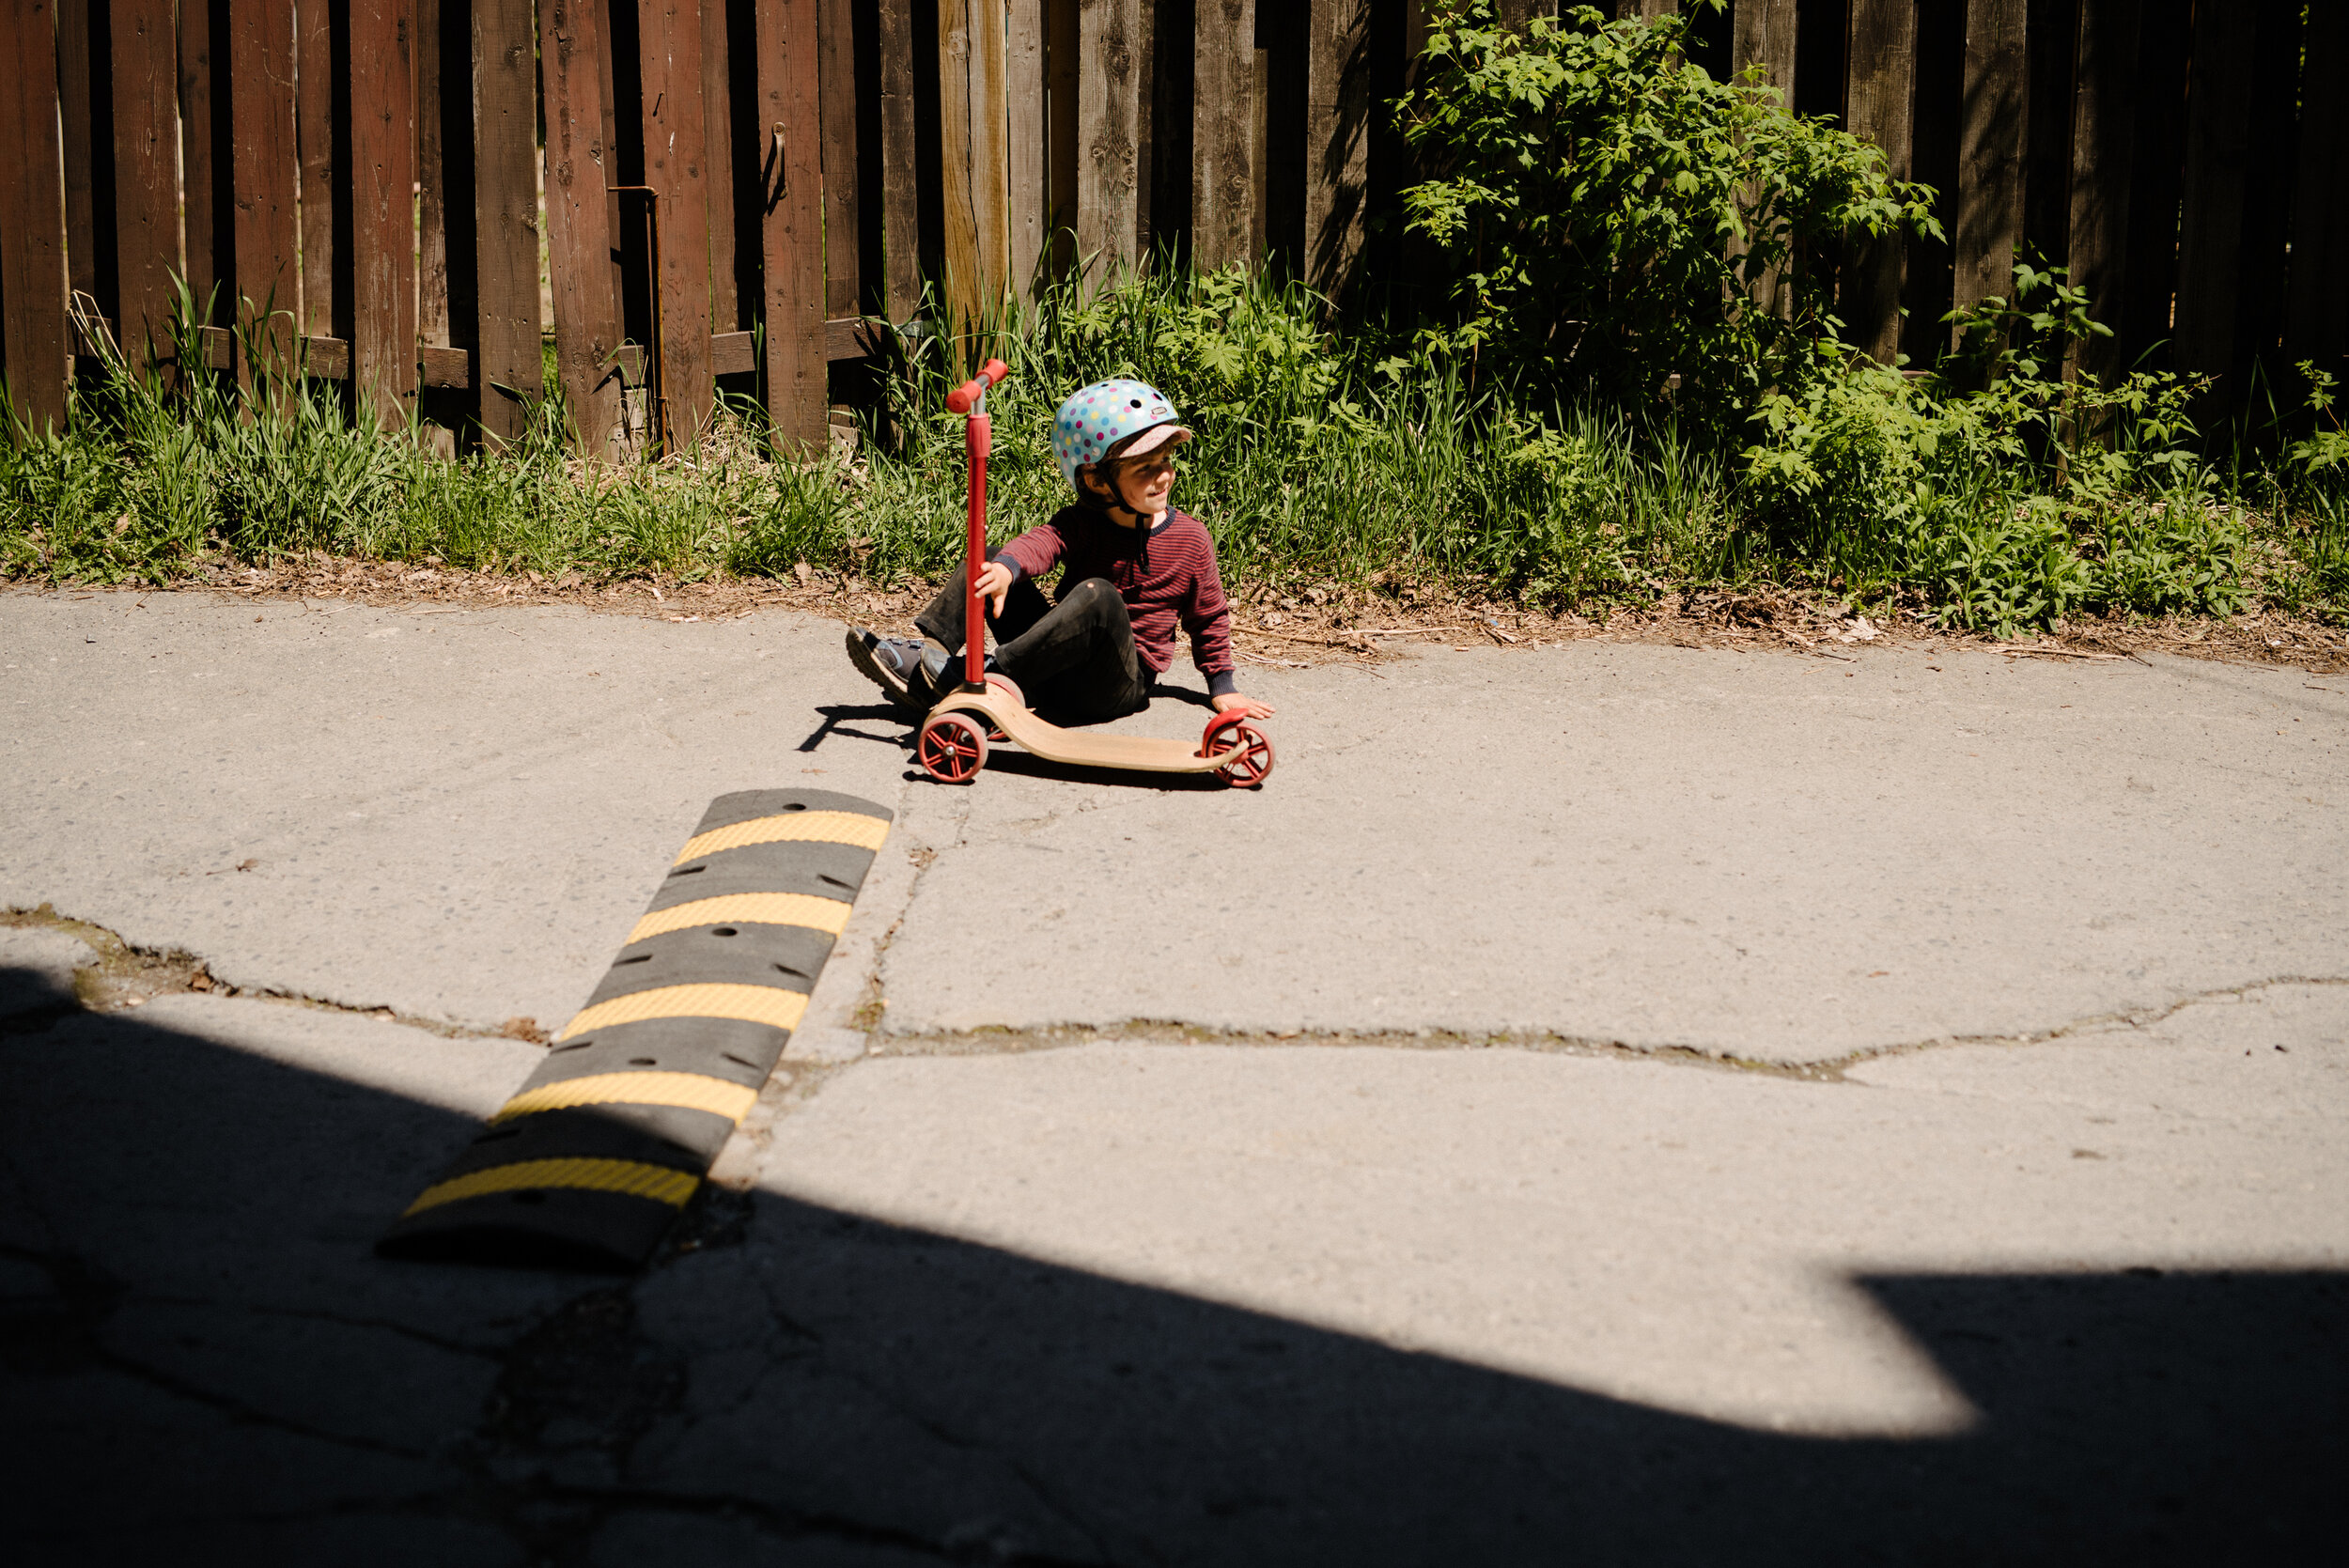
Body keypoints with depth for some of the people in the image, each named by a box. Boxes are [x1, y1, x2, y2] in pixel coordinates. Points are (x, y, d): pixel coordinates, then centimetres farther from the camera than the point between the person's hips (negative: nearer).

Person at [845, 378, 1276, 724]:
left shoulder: (1190, 539, -1)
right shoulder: (1081, 525, 0)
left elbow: (1209, 617, 11)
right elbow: (1041, 543, -22)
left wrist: (1223, 688, 8)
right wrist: (1006, 569, -45)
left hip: (1119, 685, -3)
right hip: (1057, 665, 3)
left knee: (1097, 596, -35)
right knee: (987, 558, -6)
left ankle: (987, 674, -40)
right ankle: (926, 653, -20)